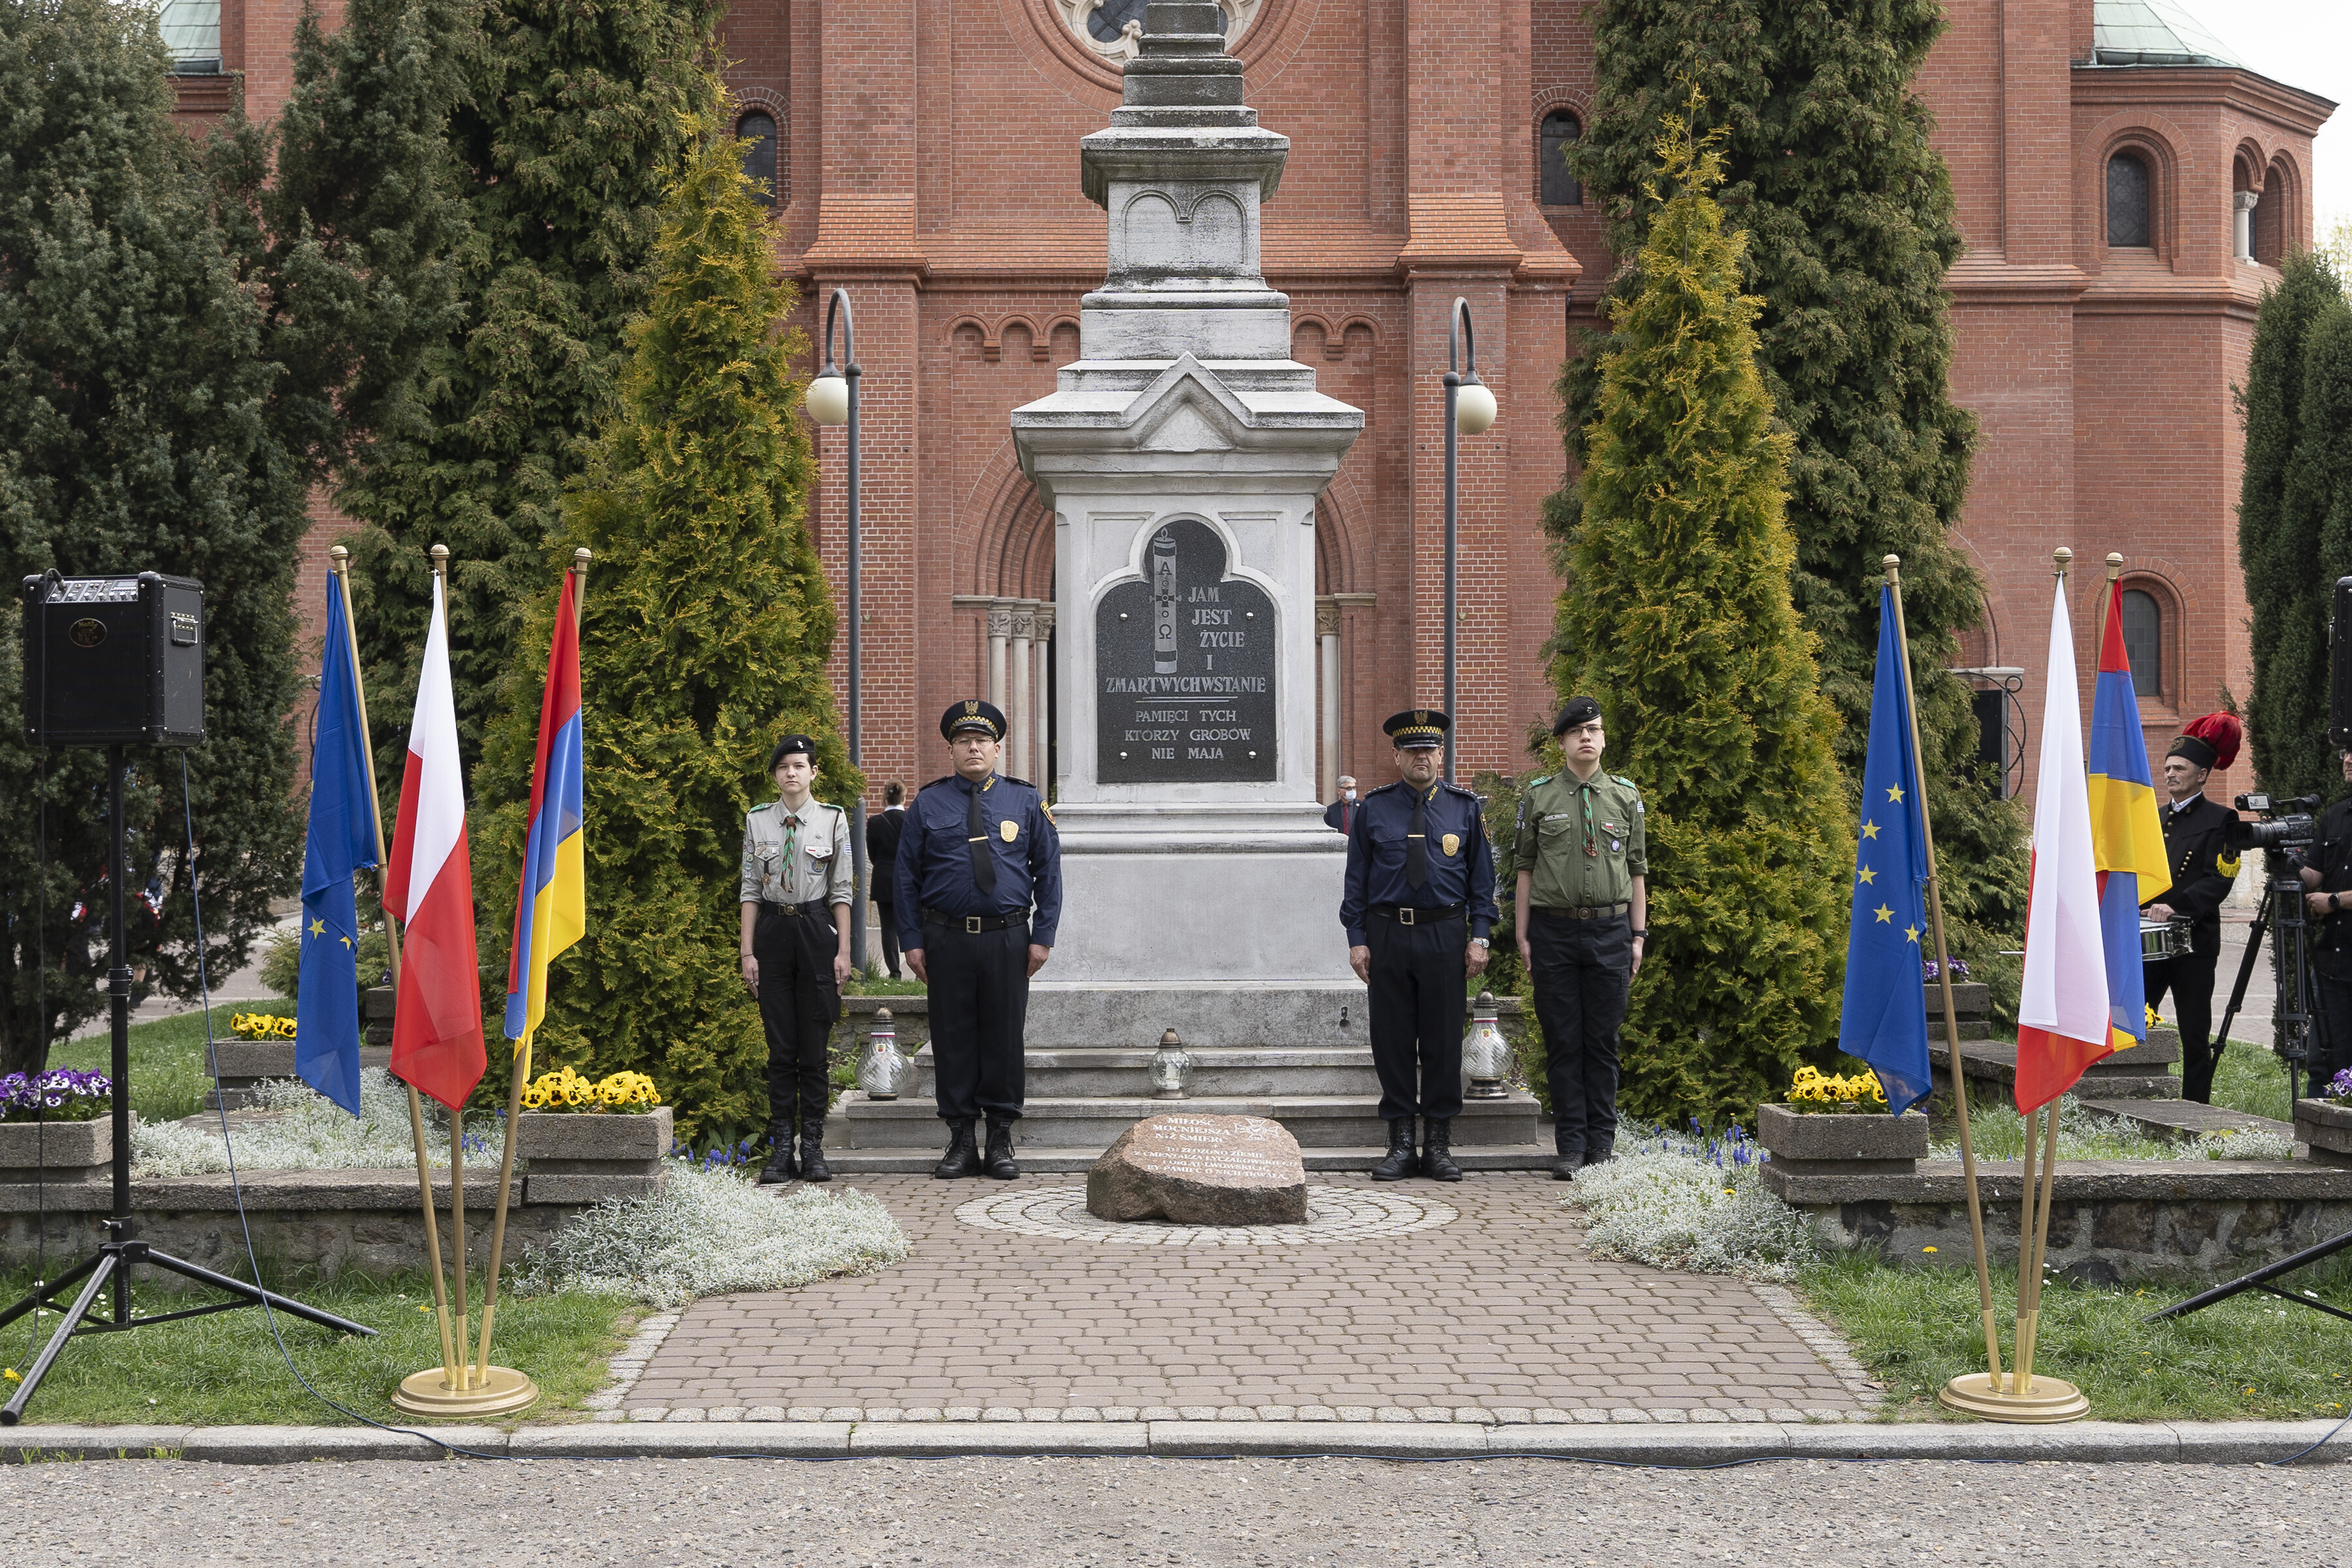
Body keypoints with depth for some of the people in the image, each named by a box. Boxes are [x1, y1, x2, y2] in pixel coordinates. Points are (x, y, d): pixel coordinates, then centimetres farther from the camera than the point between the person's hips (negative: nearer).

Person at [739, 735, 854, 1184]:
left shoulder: (833, 820, 2)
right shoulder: (757, 821, 5)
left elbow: (842, 890, 3)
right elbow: (750, 889, 7)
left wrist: (843, 950, -2)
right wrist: (748, 952, 1)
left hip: (817, 931, -1)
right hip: (773, 931, 1)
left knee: (815, 1046, 1)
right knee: (780, 1046, 3)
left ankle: (813, 1147, 7)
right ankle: (780, 1148, 7)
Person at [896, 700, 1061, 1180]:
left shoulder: (1026, 802, 7)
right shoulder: (928, 804, 6)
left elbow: (1049, 871, 8)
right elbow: (907, 876, 7)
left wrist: (1043, 936, 0)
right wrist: (912, 941, 0)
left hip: (1007, 939, 0)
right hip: (946, 938, 0)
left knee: (1004, 1037, 3)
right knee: (953, 1038, 2)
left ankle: (1001, 1141, 12)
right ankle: (960, 1141, 10)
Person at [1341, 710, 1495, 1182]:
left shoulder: (1464, 807, 6)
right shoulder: (1373, 809, 6)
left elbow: (1482, 876, 7)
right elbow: (1357, 877, 7)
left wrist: (1479, 936, -1)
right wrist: (1357, 939, 0)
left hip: (1445, 936, 0)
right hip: (1387, 935, 0)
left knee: (1443, 1041, 1)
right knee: (1392, 1040, 2)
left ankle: (1439, 1146, 9)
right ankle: (1400, 1144, 10)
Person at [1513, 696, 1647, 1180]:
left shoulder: (1626, 796, 8)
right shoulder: (1538, 796, 5)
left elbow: (1637, 871, 10)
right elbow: (1525, 869, 6)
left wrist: (1638, 936, 5)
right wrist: (1523, 935, 1)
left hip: (1610, 929, 1)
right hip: (1554, 930, -1)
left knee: (1603, 1040, 4)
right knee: (1563, 1041, 1)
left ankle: (1601, 1147, 11)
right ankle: (1570, 1148, 7)